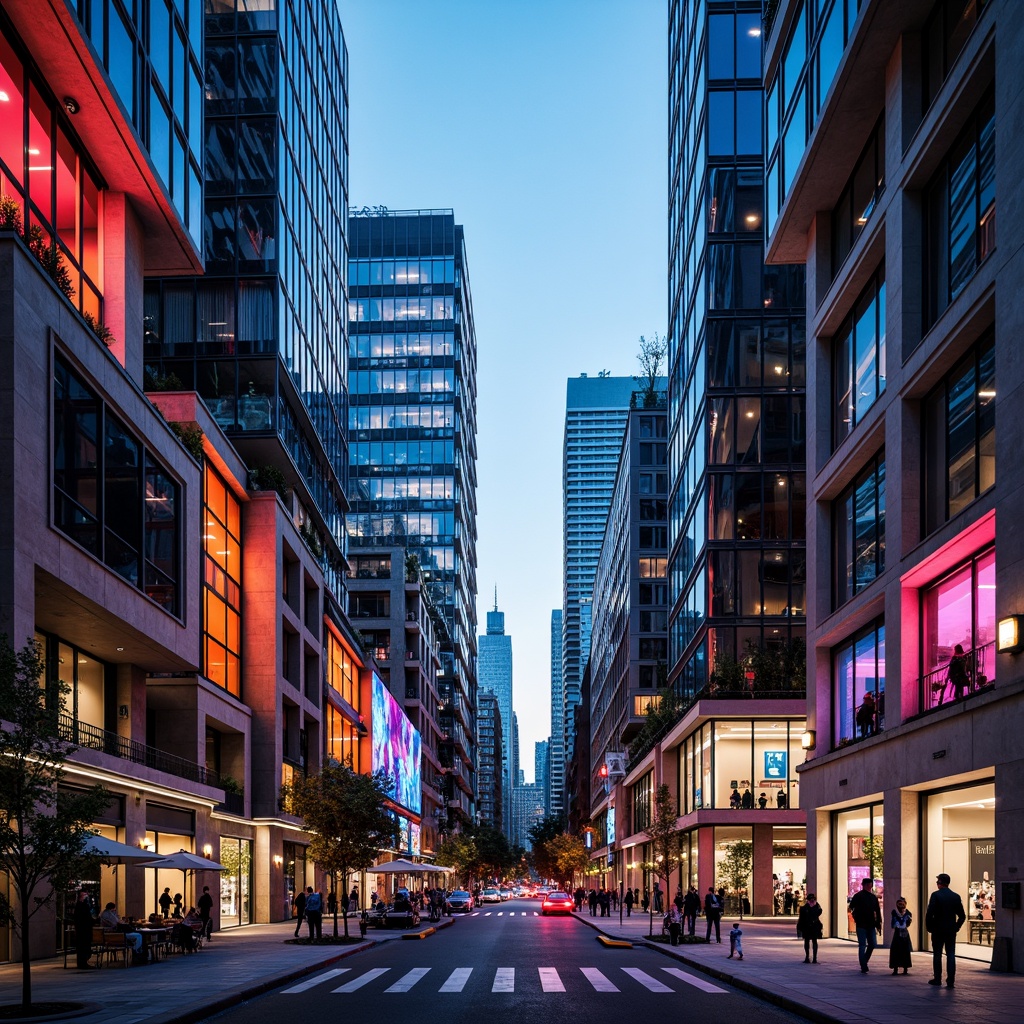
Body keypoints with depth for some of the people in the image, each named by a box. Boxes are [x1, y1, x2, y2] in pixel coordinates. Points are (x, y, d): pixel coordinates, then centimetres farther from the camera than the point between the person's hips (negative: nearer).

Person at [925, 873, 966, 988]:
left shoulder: (936, 895, -10)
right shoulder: (956, 896, 3)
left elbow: (929, 913, -14)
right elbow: (962, 916, 5)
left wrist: (929, 927, -2)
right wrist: (956, 927, 14)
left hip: (938, 930, -3)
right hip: (951, 931, 3)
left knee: (937, 954, 8)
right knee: (951, 955, 3)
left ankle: (937, 979, 13)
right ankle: (951, 981, -3)